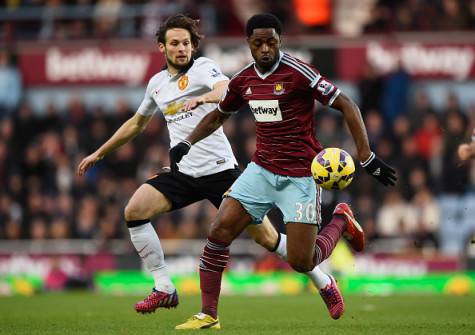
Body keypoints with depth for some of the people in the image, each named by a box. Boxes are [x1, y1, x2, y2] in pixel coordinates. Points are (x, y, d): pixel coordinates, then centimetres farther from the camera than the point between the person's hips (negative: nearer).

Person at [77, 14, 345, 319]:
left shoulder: (203, 67, -6)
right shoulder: (157, 83, 14)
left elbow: (227, 89, -28)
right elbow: (136, 124, 30)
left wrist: (202, 99, -49)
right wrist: (100, 153, 32)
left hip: (219, 169, -5)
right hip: (183, 173, 6)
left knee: (266, 237, -5)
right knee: (134, 211, -16)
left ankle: (324, 283, 15)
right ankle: (164, 290, -8)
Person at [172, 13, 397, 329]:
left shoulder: (298, 72, -15)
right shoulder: (243, 80, 4)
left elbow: (346, 106, -13)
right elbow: (218, 115, 24)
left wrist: (367, 158, -18)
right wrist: (185, 144, 13)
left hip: (300, 176, -5)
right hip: (261, 170, 5)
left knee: (301, 262, -7)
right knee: (219, 233, -10)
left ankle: (341, 221, 23)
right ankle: (208, 314, 0)